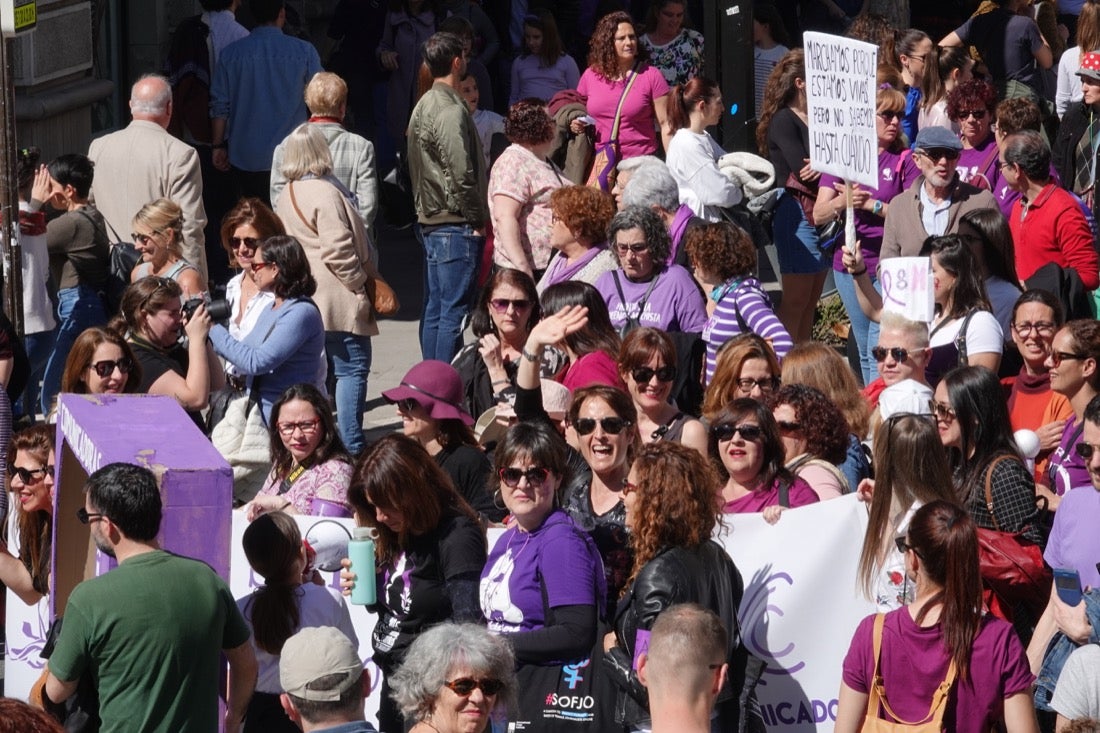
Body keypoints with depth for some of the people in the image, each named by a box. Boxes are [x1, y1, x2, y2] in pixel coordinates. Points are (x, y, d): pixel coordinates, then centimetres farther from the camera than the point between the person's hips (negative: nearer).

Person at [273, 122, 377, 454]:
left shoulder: (286, 196, 12)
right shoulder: (326, 194, -16)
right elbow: (337, 250, -20)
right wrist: (360, 283, -8)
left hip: (304, 301, 9)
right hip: (337, 301, -9)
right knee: (352, 369, -5)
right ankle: (351, 447, -10)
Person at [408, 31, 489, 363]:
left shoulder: (423, 105, 14)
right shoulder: (450, 110, -16)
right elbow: (460, 174, -20)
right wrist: (476, 220, -10)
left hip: (429, 222, 10)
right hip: (456, 224, -10)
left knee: (434, 308, 13)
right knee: (453, 310, -7)